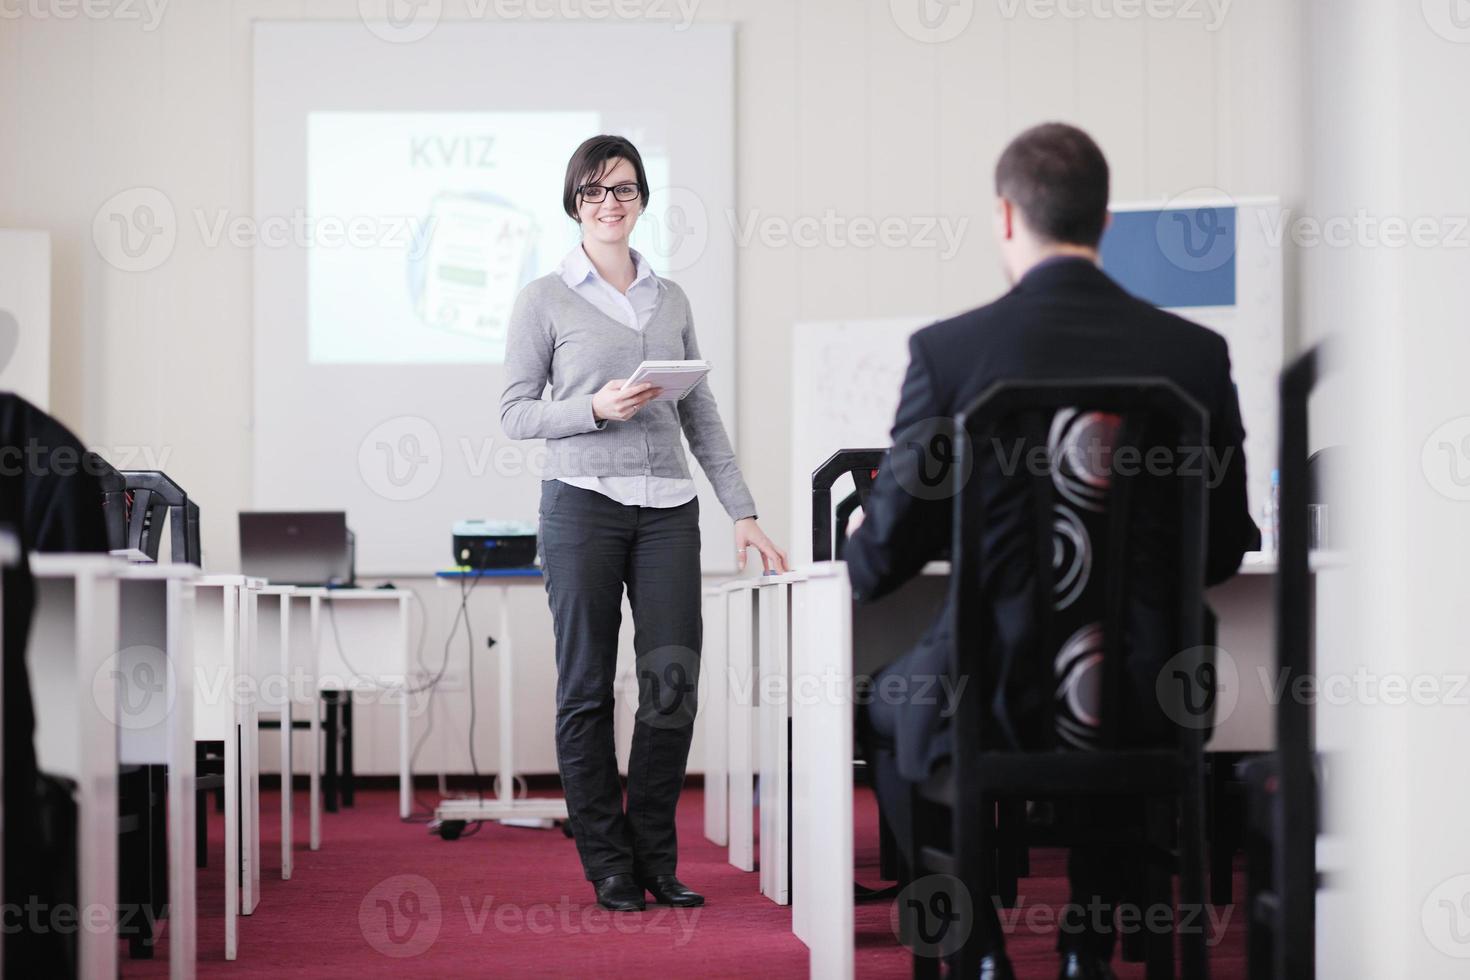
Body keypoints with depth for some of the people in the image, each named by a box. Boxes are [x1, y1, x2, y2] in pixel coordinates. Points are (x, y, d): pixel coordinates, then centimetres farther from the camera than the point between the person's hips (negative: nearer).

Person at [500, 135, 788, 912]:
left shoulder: (671, 299, 15)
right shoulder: (545, 300, 3)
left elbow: (702, 416, 15)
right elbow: (515, 413, 1)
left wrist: (742, 512, 10)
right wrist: (597, 409, -15)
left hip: (667, 507, 3)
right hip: (584, 501, -3)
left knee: (674, 681, -2)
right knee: (587, 688, -1)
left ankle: (655, 857, 10)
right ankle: (608, 867, 8)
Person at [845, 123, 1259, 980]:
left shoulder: (947, 350, -11)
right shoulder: (1198, 353, -4)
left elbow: (882, 560, -4)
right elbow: (1224, 550, 5)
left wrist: (860, 562, 21)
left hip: (993, 693, -2)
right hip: (1146, 699, 3)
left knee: (888, 705, 32)